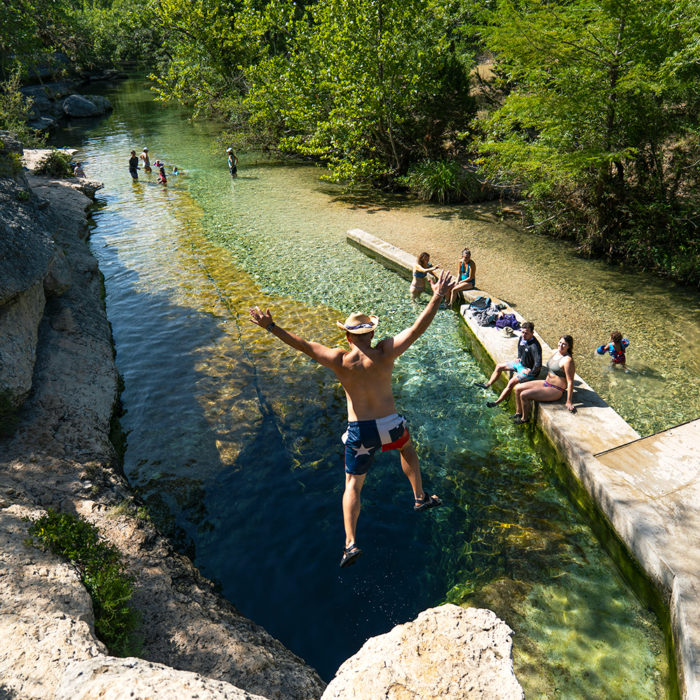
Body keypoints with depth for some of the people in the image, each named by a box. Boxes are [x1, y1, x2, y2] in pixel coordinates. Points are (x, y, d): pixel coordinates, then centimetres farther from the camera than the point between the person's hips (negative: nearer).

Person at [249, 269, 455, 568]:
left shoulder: (340, 360, -12)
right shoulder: (384, 353, -12)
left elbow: (302, 345, -10)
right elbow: (417, 328, -13)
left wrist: (271, 327, -4)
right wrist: (437, 298, -9)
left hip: (359, 432, -1)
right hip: (389, 426, 1)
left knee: (352, 485, 14)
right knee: (407, 448, 36)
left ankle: (350, 542, 5)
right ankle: (420, 497, 42)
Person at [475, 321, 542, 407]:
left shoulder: (534, 346, -33)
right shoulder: (522, 338, -6)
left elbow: (538, 365, -37)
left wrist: (530, 373, -24)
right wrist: (519, 358, 10)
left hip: (529, 369, -10)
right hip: (521, 363, 10)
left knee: (512, 382, -27)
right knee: (499, 366, 15)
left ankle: (497, 402, -16)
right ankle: (487, 385, 30)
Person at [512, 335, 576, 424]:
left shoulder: (568, 360, -22)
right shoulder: (555, 352, 3)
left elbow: (570, 382, -22)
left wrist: (568, 402, -22)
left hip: (556, 390, -9)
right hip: (546, 383, 9)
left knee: (524, 395, -19)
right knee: (518, 388, 4)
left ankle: (525, 418, 4)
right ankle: (518, 413, 18)